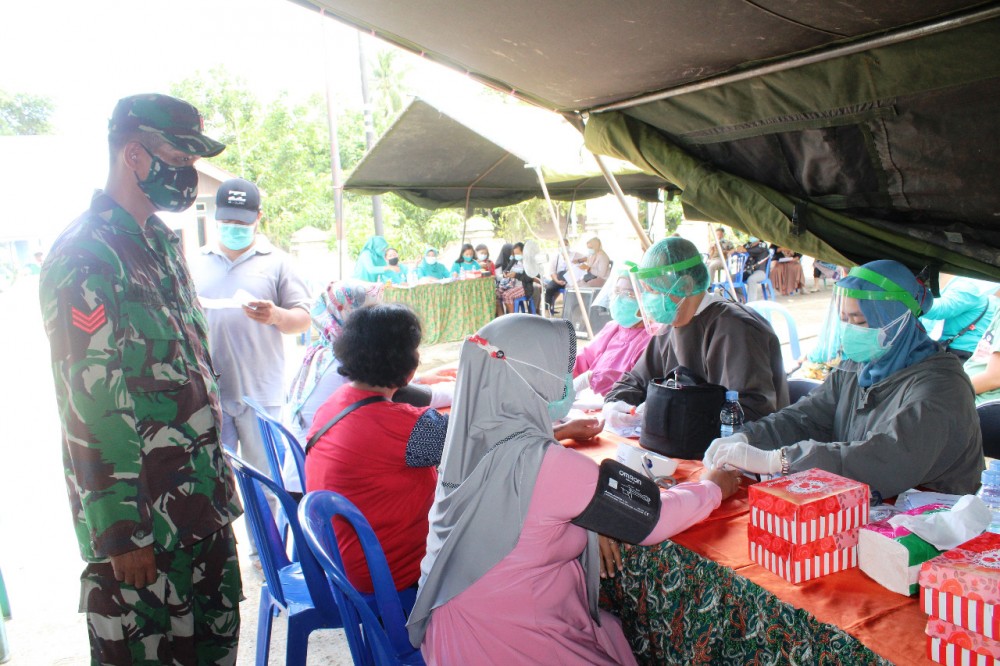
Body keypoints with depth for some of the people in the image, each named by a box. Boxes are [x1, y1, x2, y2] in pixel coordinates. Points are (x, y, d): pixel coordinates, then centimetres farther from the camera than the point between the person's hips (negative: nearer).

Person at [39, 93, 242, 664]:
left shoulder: (163, 243, 12)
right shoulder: (86, 258, -16)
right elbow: (94, 402, -20)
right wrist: (121, 531, -19)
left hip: (199, 496, 8)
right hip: (141, 512, -8)